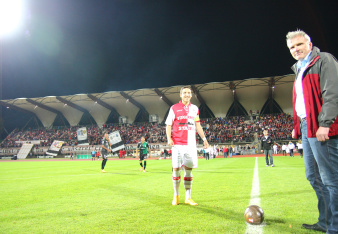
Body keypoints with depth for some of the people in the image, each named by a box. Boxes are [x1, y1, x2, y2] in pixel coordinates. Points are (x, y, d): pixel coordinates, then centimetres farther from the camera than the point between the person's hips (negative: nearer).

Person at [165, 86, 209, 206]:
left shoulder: (195, 109, 13)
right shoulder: (174, 108, 3)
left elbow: (197, 125, 18)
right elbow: (168, 125, 2)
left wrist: (204, 138, 12)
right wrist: (169, 138, -11)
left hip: (191, 144, 3)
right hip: (178, 144, -3)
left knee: (189, 170, 5)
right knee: (176, 169, 0)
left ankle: (188, 197, 15)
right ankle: (176, 195, 18)